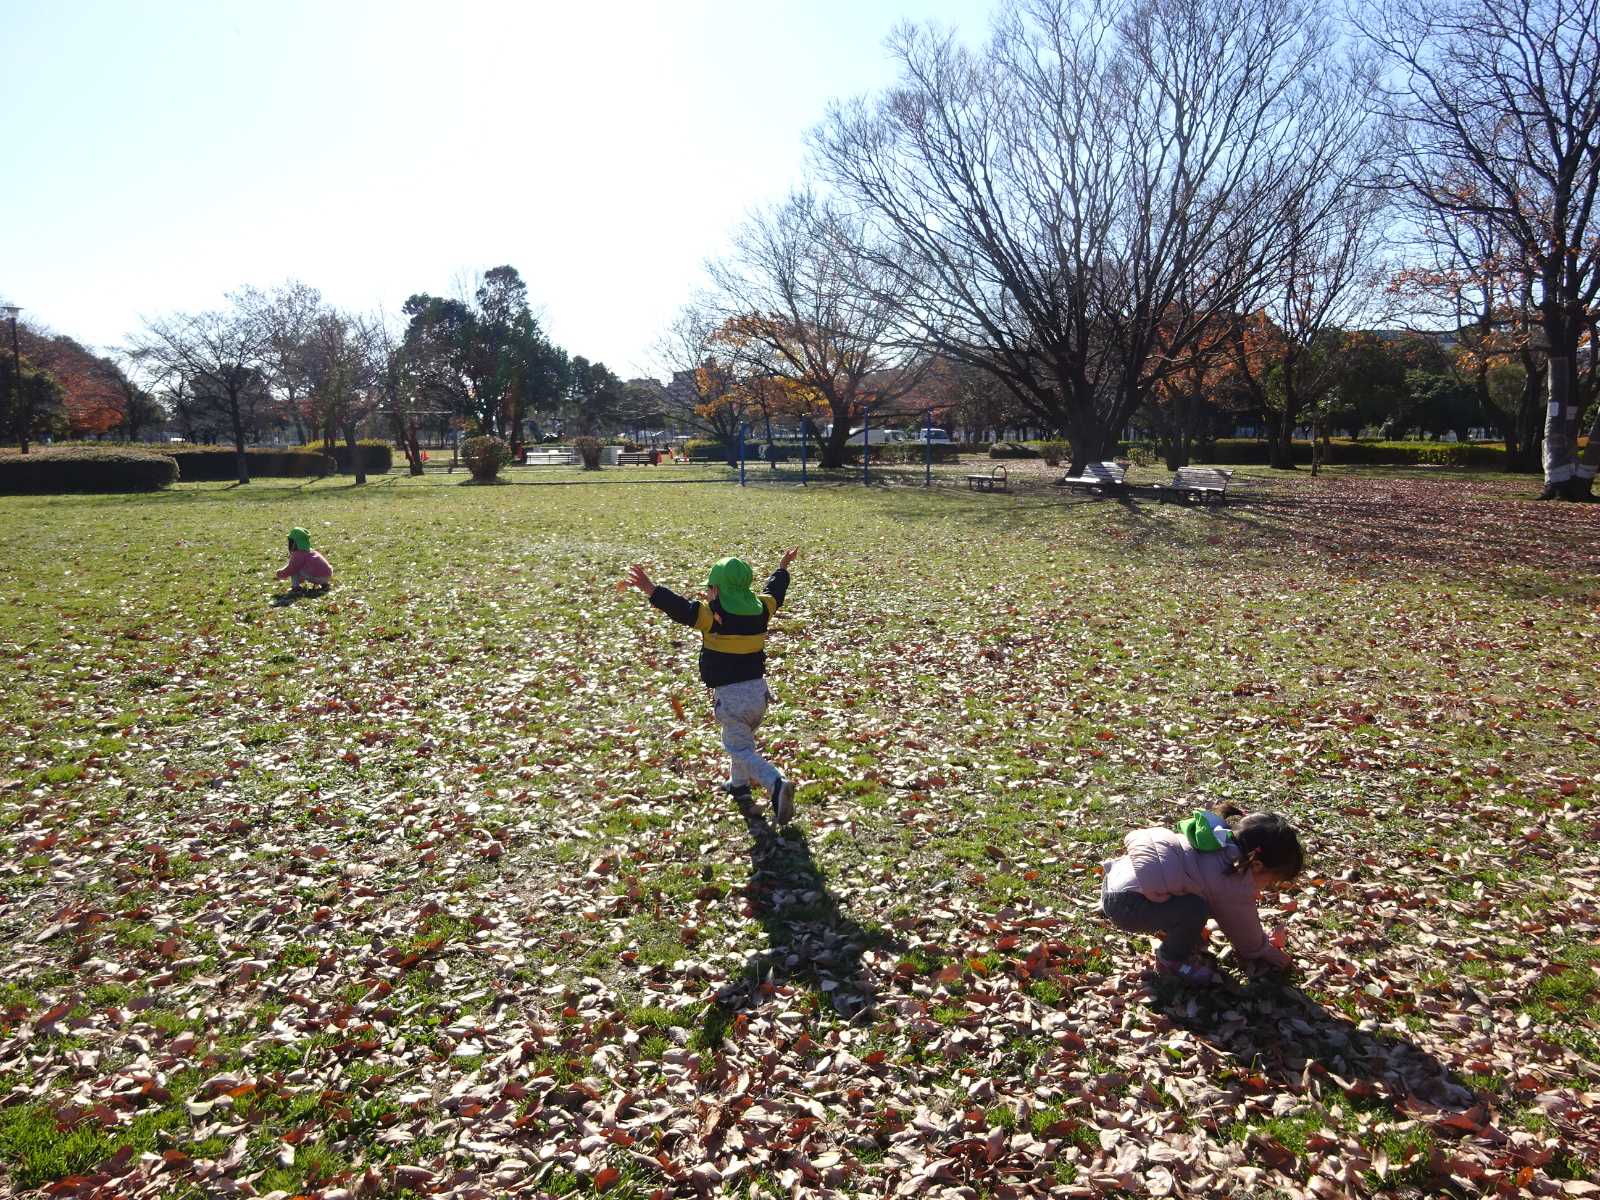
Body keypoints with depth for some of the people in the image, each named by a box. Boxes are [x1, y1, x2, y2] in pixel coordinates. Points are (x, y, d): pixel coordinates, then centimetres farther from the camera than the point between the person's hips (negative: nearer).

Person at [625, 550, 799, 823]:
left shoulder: (713, 613, -16)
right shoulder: (759, 609, 4)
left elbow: (680, 608, -31)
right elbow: (774, 591, 24)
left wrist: (651, 588, -41)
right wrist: (783, 567, 43)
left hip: (730, 694, -7)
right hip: (759, 689, 7)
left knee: (741, 749, 0)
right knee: (742, 739, 29)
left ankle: (777, 785, -21)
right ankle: (739, 784, 43)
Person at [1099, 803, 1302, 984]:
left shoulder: (1224, 847, 9)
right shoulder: (1234, 888, -16)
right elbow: (1243, 926, 3)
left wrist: (1260, 940, 33)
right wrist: (1262, 950, 23)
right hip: (1124, 904, -10)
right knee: (1194, 910, -24)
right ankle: (1172, 959, 0)